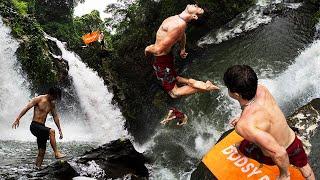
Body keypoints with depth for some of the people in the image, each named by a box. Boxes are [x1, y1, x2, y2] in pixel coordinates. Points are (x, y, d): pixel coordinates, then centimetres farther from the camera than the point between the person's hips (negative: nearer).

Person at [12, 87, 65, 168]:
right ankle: (56, 153, -28)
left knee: (42, 152, 3)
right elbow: (26, 108, -10)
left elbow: (55, 117, 17)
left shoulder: (52, 104, 12)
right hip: (34, 126, -7)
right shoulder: (39, 99, -8)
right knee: (51, 131, -31)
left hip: (41, 128, 7)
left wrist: (60, 130, 14)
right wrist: (17, 119, -17)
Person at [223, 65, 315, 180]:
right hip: (294, 141, 4)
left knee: (242, 147, 27)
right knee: (305, 168, 34)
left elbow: (279, 152, -38)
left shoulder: (244, 125, -42)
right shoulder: (262, 89, -23)